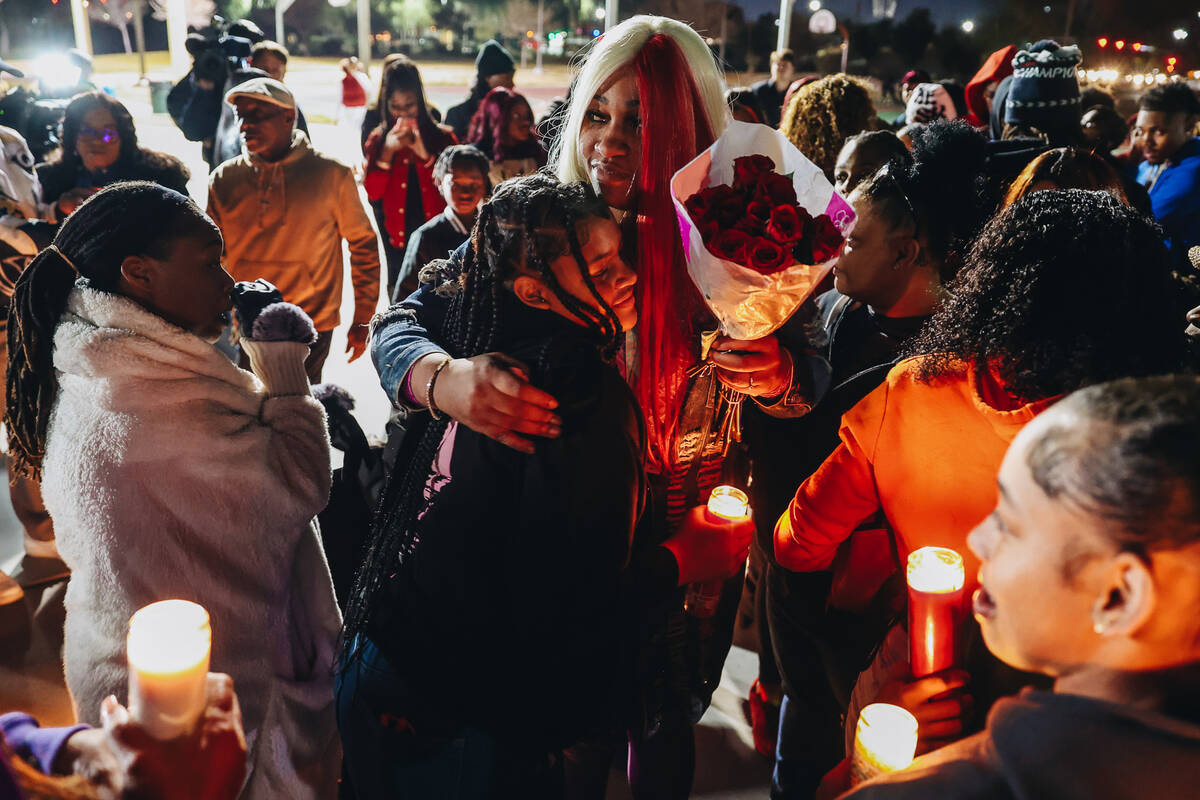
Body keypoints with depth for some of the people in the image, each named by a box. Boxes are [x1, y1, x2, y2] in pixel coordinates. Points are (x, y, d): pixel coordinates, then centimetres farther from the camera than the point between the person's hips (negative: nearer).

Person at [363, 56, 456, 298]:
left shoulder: (442, 137, 1)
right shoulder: (378, 140, 5)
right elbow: (372, 193, -4)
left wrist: (426, 156, -17)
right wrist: (387, 152, -14)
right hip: (396, 240, 1)